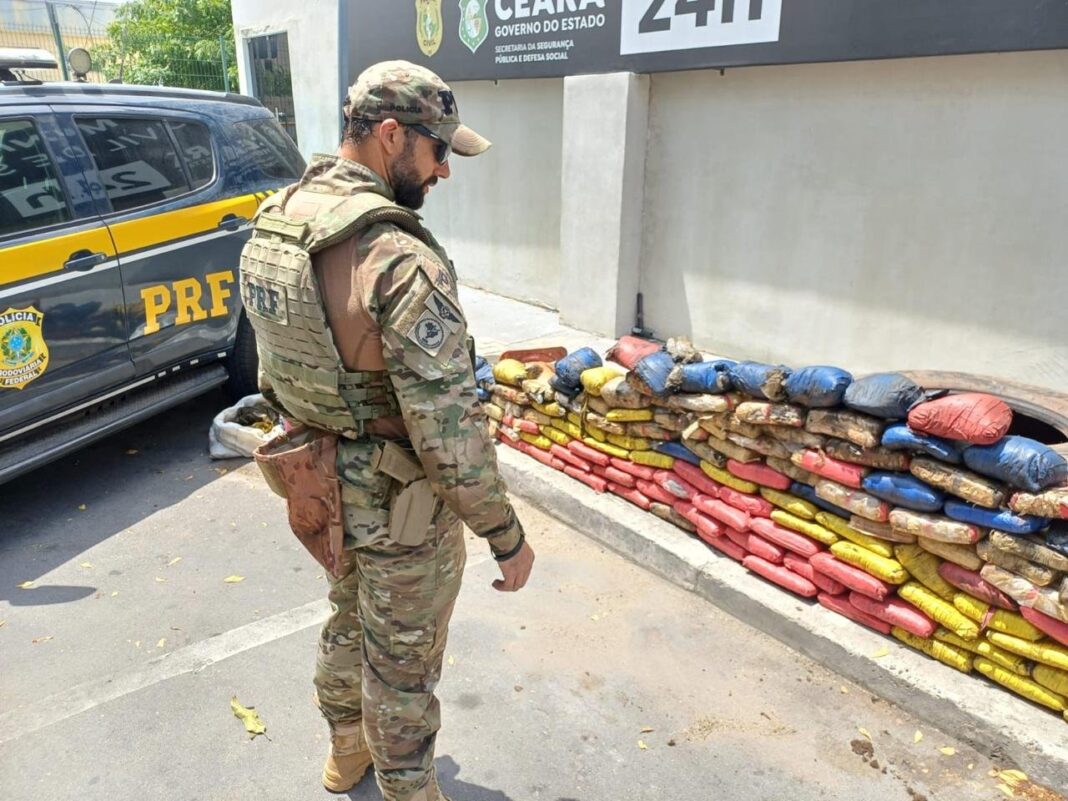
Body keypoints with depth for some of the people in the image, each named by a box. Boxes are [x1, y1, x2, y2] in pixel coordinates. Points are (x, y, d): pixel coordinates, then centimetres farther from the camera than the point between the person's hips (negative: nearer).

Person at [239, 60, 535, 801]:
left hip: (324, 487, 8)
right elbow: (450, 428, -29)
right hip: (402, 506, -8)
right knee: (403, 663, 15)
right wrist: (507, 536, -16)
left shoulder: (272, 225, -2)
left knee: (350, 619, 30)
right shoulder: (403, 261, -30)